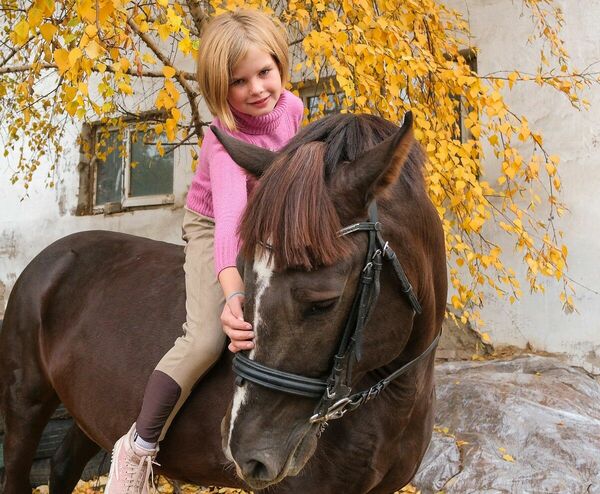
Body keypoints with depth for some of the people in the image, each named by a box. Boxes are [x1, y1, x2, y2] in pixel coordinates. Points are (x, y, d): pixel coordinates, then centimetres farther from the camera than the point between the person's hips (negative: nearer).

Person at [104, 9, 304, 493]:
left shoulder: (291, 107, -12)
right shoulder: (225, 139, -31)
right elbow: (229, 212, -48)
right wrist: (232, 296, -60)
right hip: (213, 230, -6)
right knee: (206, 341, -22)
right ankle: (139, 447, -9)